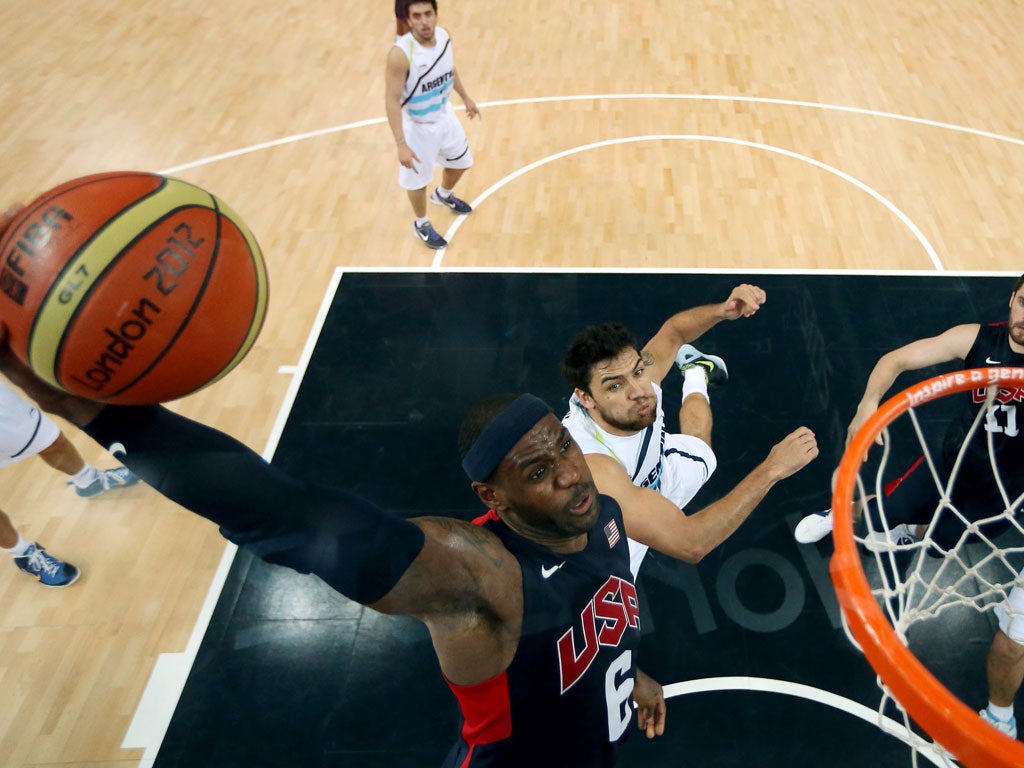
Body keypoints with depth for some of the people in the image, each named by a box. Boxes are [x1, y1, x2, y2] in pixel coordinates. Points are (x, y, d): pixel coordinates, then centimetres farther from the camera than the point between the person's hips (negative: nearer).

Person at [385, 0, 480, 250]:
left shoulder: (444, 36, -12)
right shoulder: (400, 53, -32)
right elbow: (392, 100, -27)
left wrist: (465, 98, 21)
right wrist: (401, 144, -30)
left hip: (445, 115, 7)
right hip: (418, 126, -6)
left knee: (460, 162, 25)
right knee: (418, 180, 12)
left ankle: (443, 194, 58)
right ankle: (421, 224, 40)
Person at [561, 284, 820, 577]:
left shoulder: (639, 375, -29)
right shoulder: (588, 465, -47)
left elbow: (673, 330, -6)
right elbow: (689, 544, -50)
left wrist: (723, 310, -27)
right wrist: (771, 470, -48)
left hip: (649, 481, 5)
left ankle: (695, 372, 51)